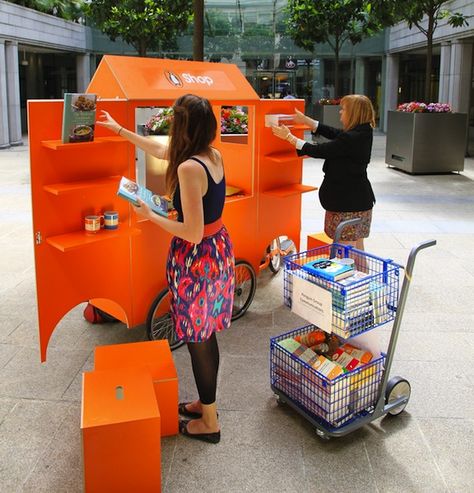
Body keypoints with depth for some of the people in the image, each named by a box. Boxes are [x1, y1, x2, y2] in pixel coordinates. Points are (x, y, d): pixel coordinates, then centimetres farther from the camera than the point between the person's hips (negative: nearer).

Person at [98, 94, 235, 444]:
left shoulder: (189, 168, -25)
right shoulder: (214, 156, 2)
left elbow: (192, 233, -26)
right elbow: (161, 150, 18)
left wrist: (150, 215, -12)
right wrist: (120, 130, 27)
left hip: (197, 258, -9)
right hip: (219, 248, 9)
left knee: (198, 339, 7)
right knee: (206, 334, 21)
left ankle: (209, 422, 24)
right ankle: (206, 402, 39)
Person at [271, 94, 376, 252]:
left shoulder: (350, 138, -23)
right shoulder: (362, 133, 5)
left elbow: (319, 151, -18)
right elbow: (332, 132, 13)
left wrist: (289, 137, -10)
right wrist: (305, 120, 17)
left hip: (347, 202, -10)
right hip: (360, 200, 10)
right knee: (357, 246, 17)